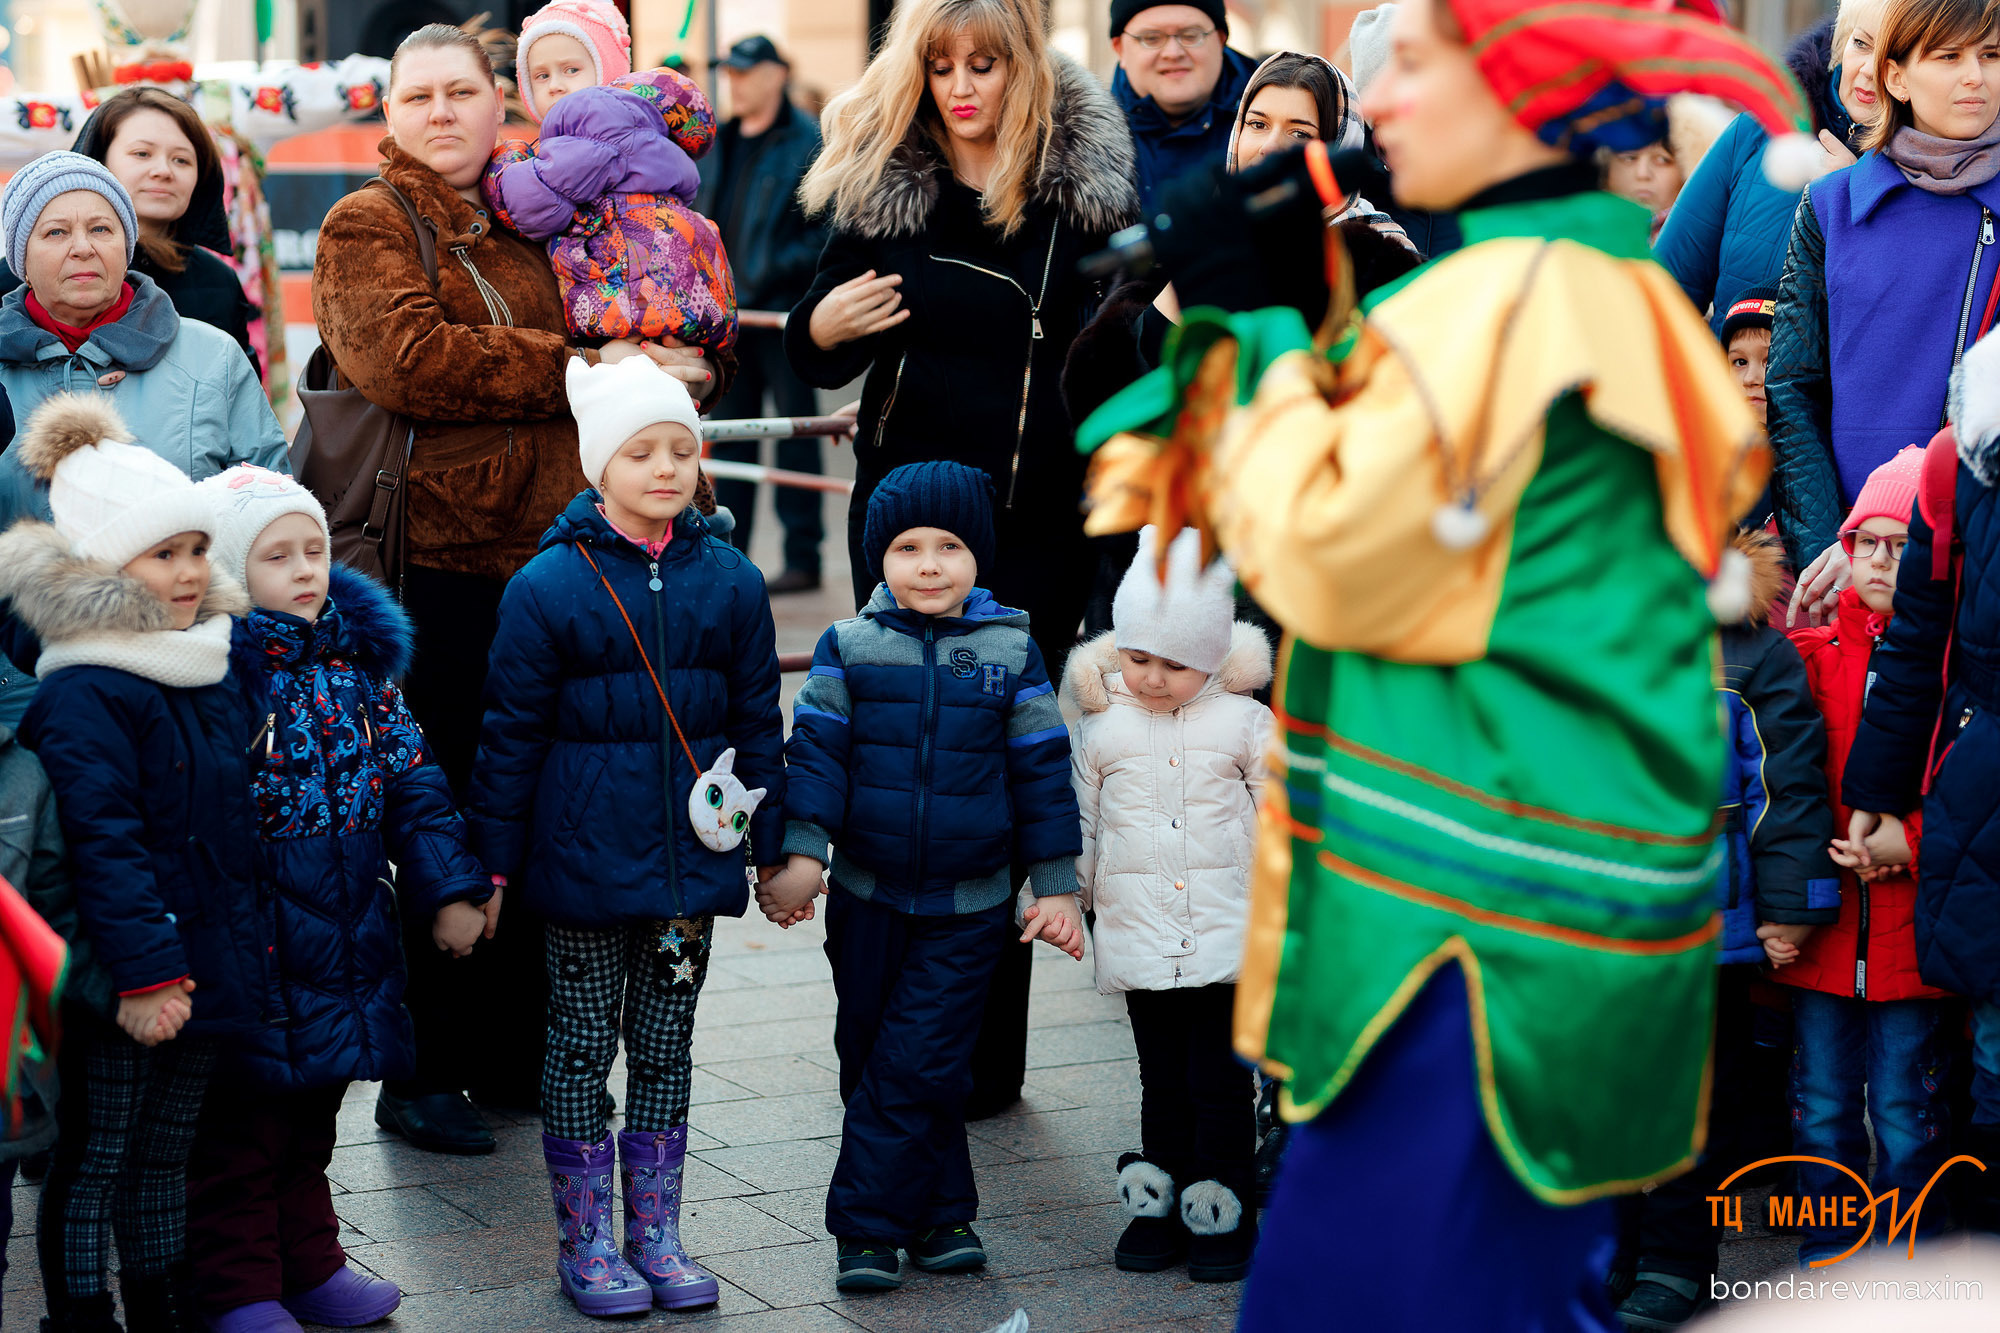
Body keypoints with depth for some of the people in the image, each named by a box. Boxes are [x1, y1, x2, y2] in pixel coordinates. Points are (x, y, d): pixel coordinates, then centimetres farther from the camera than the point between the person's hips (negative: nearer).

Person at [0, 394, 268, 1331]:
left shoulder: (211, 672, 9)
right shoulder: (84, 696, -18)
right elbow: (104, 846, -22)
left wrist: (250, 938, 20)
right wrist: (142, 973, -24)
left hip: (209, 963, 8)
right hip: (117, 980, -8)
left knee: (165, 1156, 19)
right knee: (92, 1163, 4)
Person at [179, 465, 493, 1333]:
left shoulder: (359, 657, 7)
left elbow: (410, 782, 13)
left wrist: (450, 886, 8)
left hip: (347, 932, 7)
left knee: (313, 1110, 20)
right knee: (242, 1125, 4)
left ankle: (309, 1263, 34)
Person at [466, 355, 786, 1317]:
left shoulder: (729, 582, 1)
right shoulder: (549, 585, -9)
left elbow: (758, 724, 8)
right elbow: (511, 733, -5)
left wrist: (771, 846, 9)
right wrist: (493, 864, -4)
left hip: (692, 862, 3)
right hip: (585, 866, -3)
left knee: (666, 1046, 13)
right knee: (582, 1047, 7)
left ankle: (655, 1231, 23)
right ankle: (584, 1239, 18)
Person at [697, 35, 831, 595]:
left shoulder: (808, 143, -6)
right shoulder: (720, 144, 15)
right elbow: (701, 211, 22)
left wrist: (786, 267, -19)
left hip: (784, 307, -7)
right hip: (728, 307, 7)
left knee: (794, 431, -2)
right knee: (728, 432, 9)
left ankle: (803, 558, 3)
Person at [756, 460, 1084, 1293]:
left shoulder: (1012, 654, -2)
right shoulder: (848, 647, -2)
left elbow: (1041, 770, 2)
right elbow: (816, 750, -2)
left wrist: (1056, 887, 1)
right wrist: (802, 855, -11)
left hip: (967, 910, -2)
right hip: (866, 896, 2)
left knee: (916, 1067, -7)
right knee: (868, 1058, 9)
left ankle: (869, 1222, 1)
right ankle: (942, 1212, 22)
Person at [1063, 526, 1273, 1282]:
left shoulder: (1243, 723, -2)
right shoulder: (1102, 729, 3)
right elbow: (1082, 826, 13)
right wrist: (1070, 896, 15)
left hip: (1227, 935, -2)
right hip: (1139, 934, 2)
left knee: (1220, 1080, 0)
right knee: (1162, 1079, 12)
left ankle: (1223, 1215, 11)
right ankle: (1158, 1207, 22)